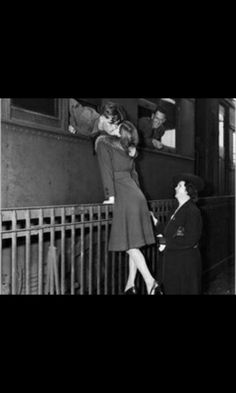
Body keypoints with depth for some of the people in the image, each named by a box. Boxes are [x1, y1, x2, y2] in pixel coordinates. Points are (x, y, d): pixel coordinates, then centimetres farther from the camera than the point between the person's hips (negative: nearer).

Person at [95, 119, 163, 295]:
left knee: (130, 243, -6)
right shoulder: (128, 148, 19)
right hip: (136, 195, 8)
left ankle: (150, 281, -9)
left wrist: (111, 196, -9)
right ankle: (131, 285, 15)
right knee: (134, 243, 8)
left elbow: (107, 170, -8)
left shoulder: (103, 142, 0)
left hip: (124, 197, -7)